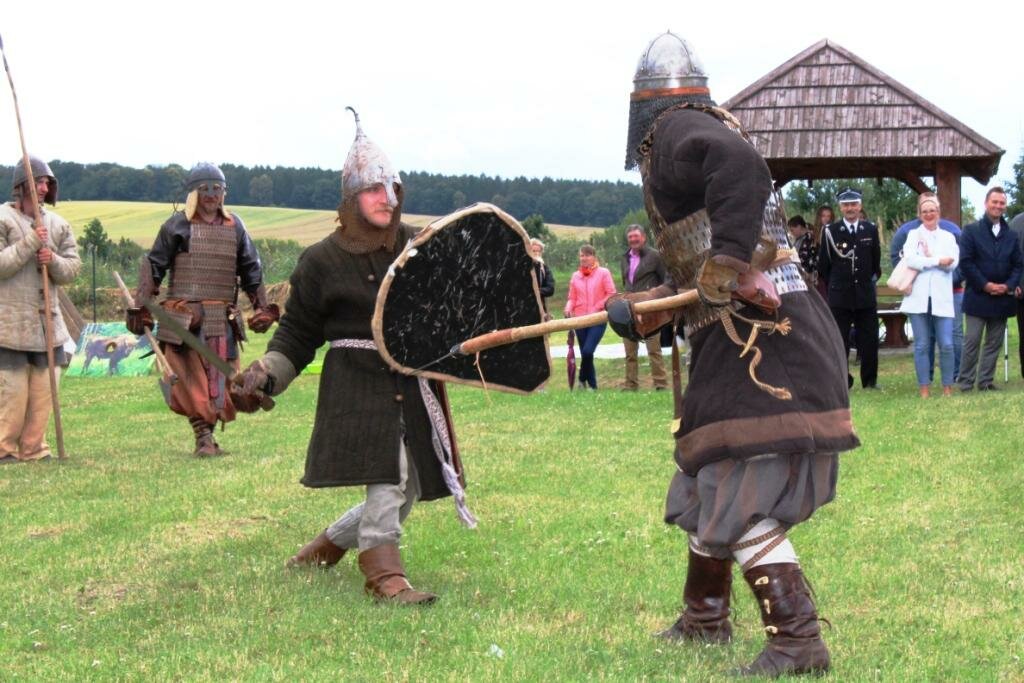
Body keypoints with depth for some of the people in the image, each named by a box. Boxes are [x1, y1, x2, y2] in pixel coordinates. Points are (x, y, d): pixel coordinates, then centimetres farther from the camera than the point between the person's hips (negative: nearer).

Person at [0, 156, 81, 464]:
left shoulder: (58, 225, 11)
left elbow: (72, 269, 9)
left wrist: (53, 261, -11)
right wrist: (30, 242, -18)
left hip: (47, 321, 6)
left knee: (43, 389, 7)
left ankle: (33, 448, 17)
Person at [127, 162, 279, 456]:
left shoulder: (235, 226, 11)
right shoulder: (177, 225, 1)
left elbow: (251, 270, 20)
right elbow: (152, 267, 4)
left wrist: (262, 307, 17)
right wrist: (141, 307, 0)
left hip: (222, 320, 3)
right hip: (182, 318, -3)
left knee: (219, 379, 2)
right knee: (190, 379, -4)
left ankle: (207, 436, 15)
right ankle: (203, 438, 2)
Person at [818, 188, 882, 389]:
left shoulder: (870, 229, 5)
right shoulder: (830, 231, -2)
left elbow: (876, 260, 15)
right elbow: (823, 265, 5)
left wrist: (870, 280, 11)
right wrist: (834, 284, 7)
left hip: (866, 294, 2)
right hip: (839, 296, -2)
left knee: (869, 340, 5)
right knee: (839, 341, -1)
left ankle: (870, 380, 15)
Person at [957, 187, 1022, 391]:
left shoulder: (1011, 235, 11)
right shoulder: (971, 231, -1)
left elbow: (1017, 265, 11)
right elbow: (965, 262, -8)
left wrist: (1009, 285, -7)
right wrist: (985, 285, -13)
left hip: (1002, 297, 4)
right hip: (978, 296, -4)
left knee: (994, 343, 7)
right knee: (972, 342, -4)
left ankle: (986, 382, 14)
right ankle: (965, 383, 0)